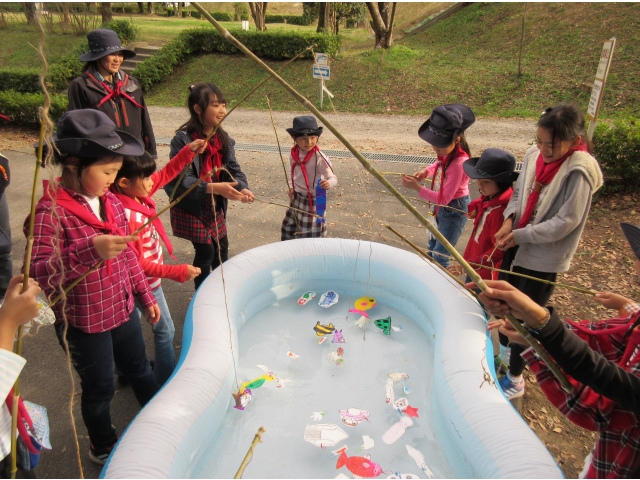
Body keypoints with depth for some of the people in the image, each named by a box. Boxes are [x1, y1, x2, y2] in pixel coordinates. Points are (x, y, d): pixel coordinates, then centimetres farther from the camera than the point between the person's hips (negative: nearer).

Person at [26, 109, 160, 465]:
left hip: (123, 309, 6)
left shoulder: (111, 202, -1)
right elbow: (38, 272, -30)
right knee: (100, 388, 16)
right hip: (83, 323, -6)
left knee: (140, 371, 25)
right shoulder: (51, 212, -23)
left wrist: (146, 295, 13)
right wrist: (89, 250, -44)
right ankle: (104, 448, 44)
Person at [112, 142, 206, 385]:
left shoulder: (138, 194, -8)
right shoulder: (126, 216, -32)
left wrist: (188, 151, -2)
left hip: (147, 277, 8)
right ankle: (167, 381, 26)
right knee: (165, 330, 8)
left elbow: (165, 174, 7)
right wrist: (178, 272, -27)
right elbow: (138, 263, -27)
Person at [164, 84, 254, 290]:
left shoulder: (224, 139, -2)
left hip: (215, 206, 6)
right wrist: (213, 188, -40)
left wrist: (243, 188, -26)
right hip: (190, 207, -6)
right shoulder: (183, 139, -22)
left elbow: (233, 169, -4)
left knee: (222, 247, 14)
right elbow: (181, 179, -28)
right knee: (205, 250, -1)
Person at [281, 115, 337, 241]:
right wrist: (292, 188, 4)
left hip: (313, 199, -7)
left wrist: (328, 183, -48)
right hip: (297, 198, 7)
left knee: (310, 234, 0)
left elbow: (332, 177, -27)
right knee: (288, 228, 20)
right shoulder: (294, 154, -2)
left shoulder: (319, 158, -23)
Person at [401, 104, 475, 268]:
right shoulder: (448, 153, -10)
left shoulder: (458, 163, -33)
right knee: (431, 249, 24)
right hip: (441, 206, 9)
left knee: (439, 256, 2)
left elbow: (444, 198, -31)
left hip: (454, 210, -9)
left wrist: (417, 188, -37)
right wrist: (427, 171, -6)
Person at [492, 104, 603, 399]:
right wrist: (509, 219, -8)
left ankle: (515, 379, 25)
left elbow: (565, 223, -21)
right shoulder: (535, 154, -3)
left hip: (544, 257, -7)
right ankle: (503, 352, 47)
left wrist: (520, 235, -18)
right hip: (516, 246, 7)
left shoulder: (579, 171, -22)